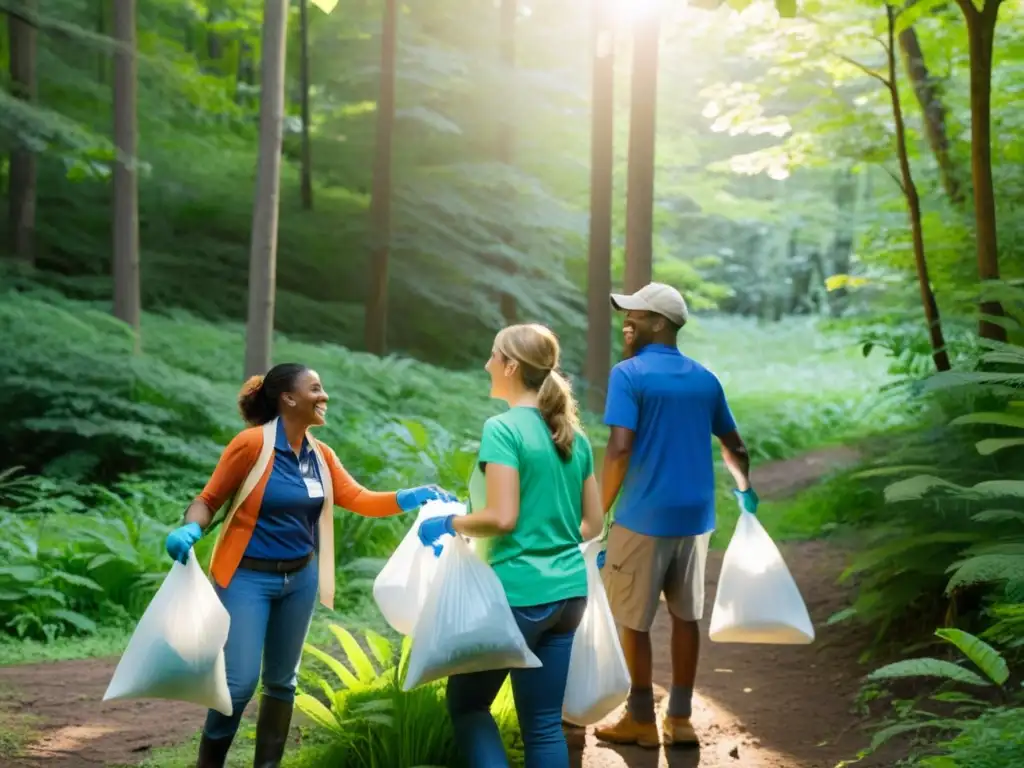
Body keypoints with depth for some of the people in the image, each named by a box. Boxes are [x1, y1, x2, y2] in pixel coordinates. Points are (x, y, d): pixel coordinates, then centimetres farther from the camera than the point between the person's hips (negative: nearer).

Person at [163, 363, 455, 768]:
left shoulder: (320, 454, 4)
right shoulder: (252, 443, -14)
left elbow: (361, 500, 1)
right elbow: (209, 499, -9)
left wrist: (414, 496, -14)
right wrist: (190, 529, -30)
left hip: (299, 577, 6)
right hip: (248, 577, -6)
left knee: (281, 680, 12)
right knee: (240, 681, -11)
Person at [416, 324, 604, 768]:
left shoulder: (503, 429, -12)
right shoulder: (575, 436, 9)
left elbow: (502, 517, -19)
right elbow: (592, 523, 12)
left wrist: (448, 524, -3)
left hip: (517, 592, -7)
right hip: (567, 592, 7)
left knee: (466, 702, 9)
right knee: (544, 722, 10)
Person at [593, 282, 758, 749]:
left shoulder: (629, 374, -9)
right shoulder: (705, 379, 10)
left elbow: (620, 449, -19)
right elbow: (734, 447, 19)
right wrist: (744, 490, 37)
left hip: (644, 516, -6)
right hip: (695, 515, 6)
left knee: (633, 620, 6)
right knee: (685, 615, 12)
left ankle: (641, 720, 13)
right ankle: (679, 718, 17)